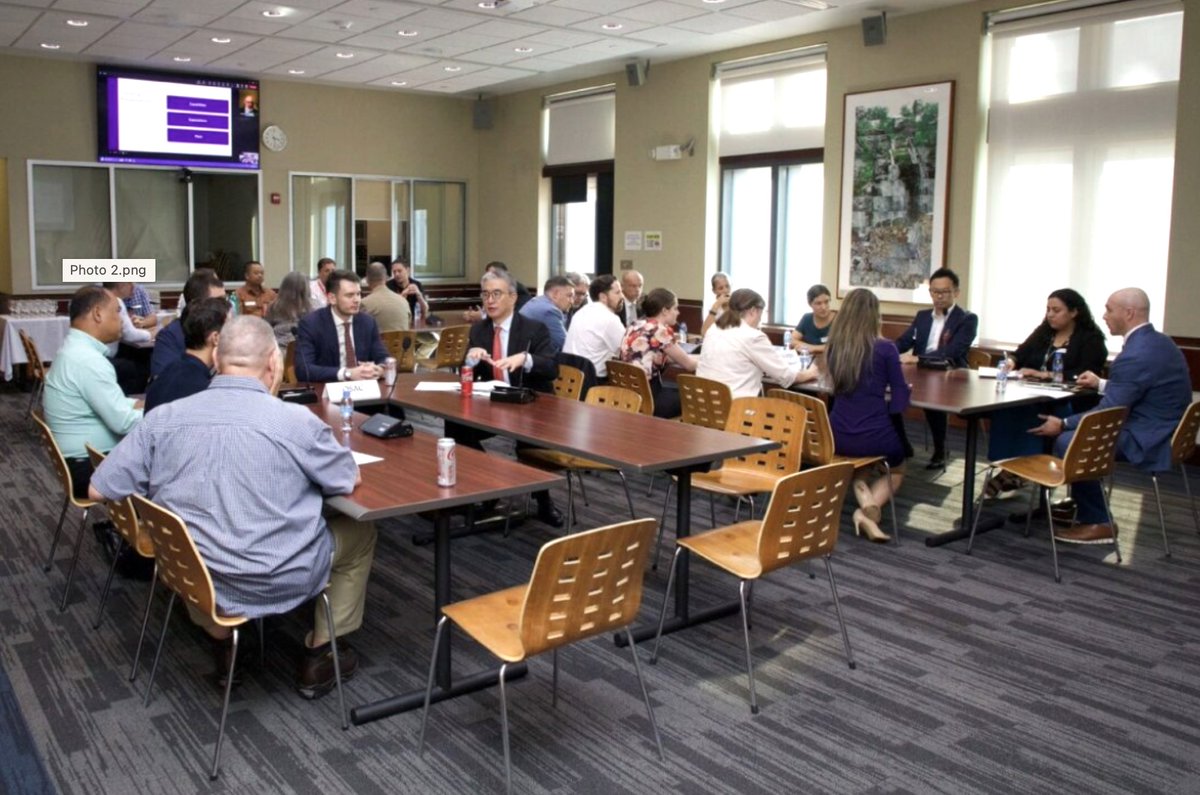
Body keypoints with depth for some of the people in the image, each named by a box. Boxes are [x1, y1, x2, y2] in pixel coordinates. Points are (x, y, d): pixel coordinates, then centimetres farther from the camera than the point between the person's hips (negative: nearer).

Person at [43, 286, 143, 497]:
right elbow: (123, 422, -24)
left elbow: (112, 404, 15)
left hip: (86, 461, 9)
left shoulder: (74, 350, 10)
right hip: (90, 469, -9)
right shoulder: (87, 360, -22)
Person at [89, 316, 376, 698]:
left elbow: (99, 490, 0)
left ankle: (222, 643, 35)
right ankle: (319, 657, 25)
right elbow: (351, 481, -2)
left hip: (191, 577, 4)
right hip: (278, 582, -4)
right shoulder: (296, 420, -17)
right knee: (361, 532, 21)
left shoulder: (162, 418, -8)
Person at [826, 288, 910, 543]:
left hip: (838, 437, 3)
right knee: (897, 468, 30)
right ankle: (871, 508, 2)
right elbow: (900, 396, -4)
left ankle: (864, 499, 7)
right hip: (874, 437, -3)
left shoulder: (834, 347, 3)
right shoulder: (885, 348, -11)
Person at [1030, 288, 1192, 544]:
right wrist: (1102, 384, 25)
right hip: (1162, 431, 11)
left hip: (1148, 441, -11)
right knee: (1073, 428, 18)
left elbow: (1108, 412, -21)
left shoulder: (1136, 355, -24)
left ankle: (1097, 523, -5)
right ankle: (1082, 506, 23)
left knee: (1067, 442, -17)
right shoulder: (1159, 341, 8)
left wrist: (1062, 424, -12)